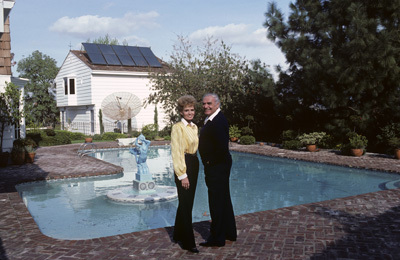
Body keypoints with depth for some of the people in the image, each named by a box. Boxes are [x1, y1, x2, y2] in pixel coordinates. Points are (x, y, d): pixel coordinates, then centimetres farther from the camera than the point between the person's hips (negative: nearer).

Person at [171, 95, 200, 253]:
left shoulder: (194, 127, 13)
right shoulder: (177, 128, -11)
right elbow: (177, 153, -15)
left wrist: (193, 170, 15)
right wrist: (182, 175, -18)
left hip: (194, 166, 8)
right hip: (183, 167, -8)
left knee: (187, 203, 16)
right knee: (186, 204, -3)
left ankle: (179, 235, 31)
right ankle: (188, 242, 5)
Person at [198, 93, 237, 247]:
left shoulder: (218, 122, -22)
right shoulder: (211, 120, 12)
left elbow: (222, 146, -29)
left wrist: (211, 162, -16)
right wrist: (208, 162, 11)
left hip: (217, 167, -11)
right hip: (217, 166, 11)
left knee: (216, 202, -2)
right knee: (224, 199, 19)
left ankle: (217, 238, 10)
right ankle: (230, 233, 33)